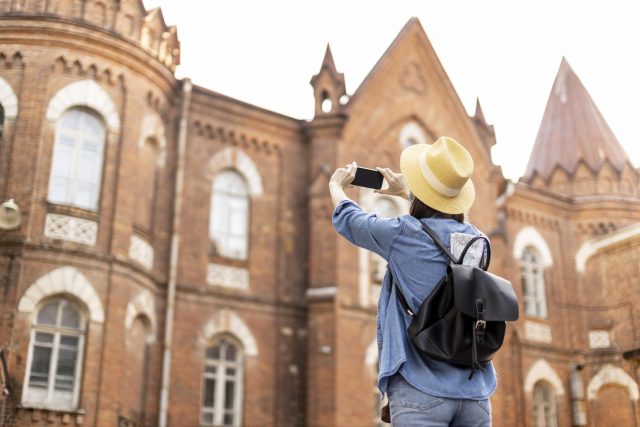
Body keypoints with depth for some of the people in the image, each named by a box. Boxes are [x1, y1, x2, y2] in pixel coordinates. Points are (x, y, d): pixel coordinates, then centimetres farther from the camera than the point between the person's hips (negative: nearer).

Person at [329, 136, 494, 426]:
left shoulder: (404, 234, -6)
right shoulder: (474, 237, 9)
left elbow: (347, 218, 14)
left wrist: (336, 185, 34)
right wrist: (405, 193, 46)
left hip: (421, 389, -5)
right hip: (475, 391, 5)